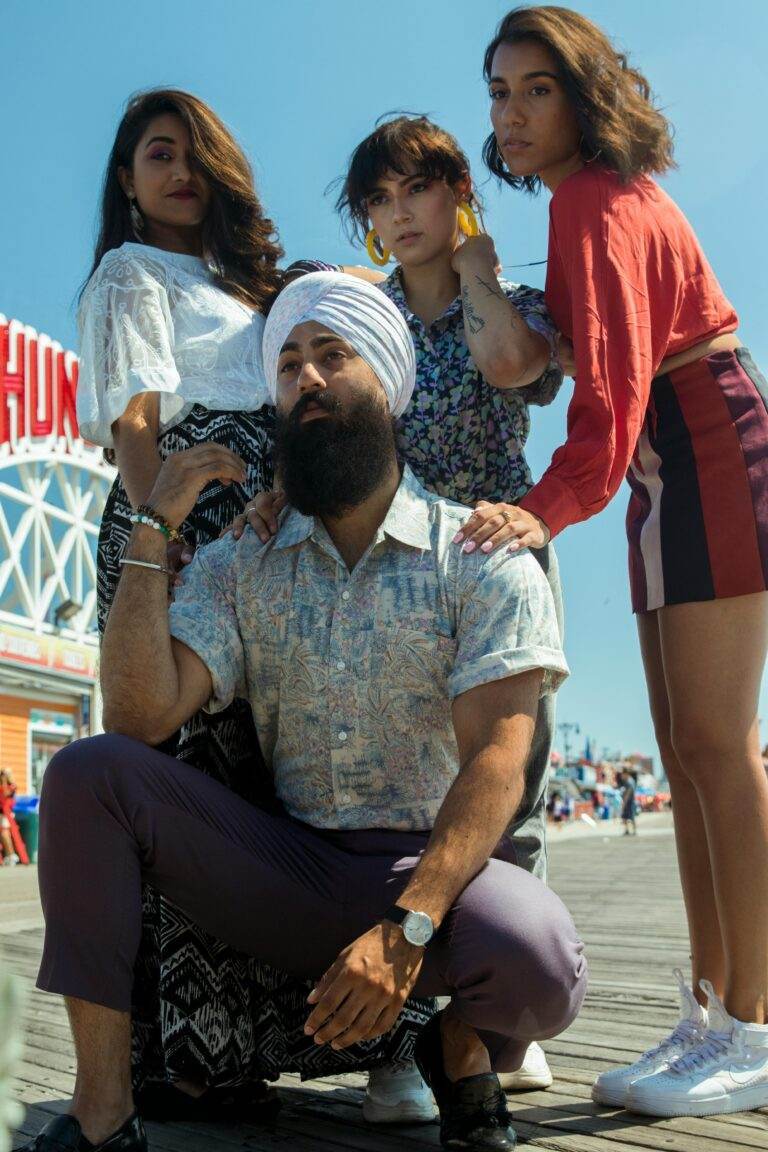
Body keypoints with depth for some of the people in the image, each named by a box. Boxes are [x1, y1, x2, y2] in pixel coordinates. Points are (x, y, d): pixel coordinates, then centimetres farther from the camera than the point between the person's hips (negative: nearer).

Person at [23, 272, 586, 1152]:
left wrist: (407, 926, -27)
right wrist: (154, 527, -9)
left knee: (538, 959, -36)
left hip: (437, 866, -3)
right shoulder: (236, 566, 7)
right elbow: (141, 718, -8)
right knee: (86, 772, -15)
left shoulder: (482, 556, -4)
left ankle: (461, 1047, 4)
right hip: (288, 868, 3)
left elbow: (496, 762, -14)